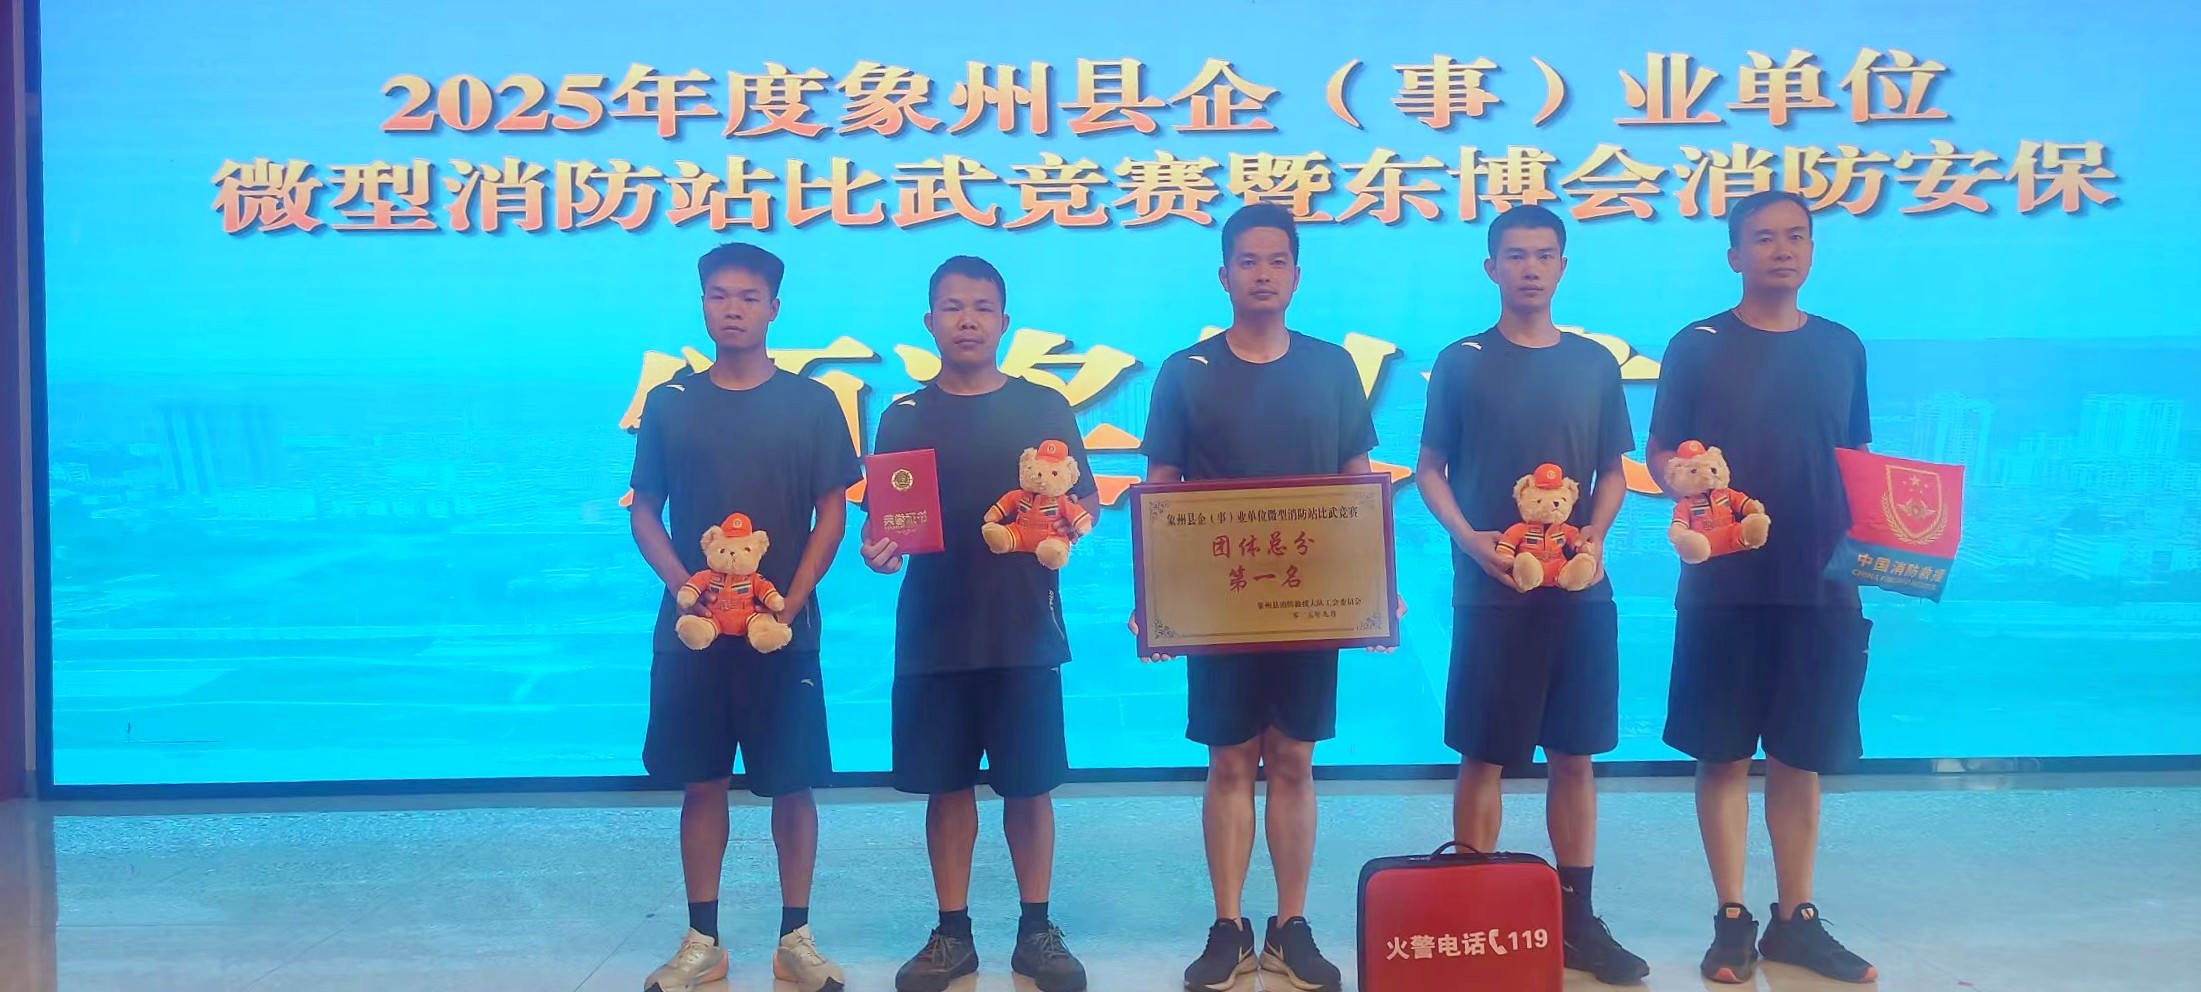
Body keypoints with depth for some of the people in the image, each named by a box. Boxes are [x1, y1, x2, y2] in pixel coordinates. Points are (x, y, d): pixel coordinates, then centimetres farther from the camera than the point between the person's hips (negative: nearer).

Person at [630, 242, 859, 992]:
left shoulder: (811, 403, 2)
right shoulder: (670, 403, 6)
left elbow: (832, 512, 1)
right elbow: (644, 511, 8)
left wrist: (790, 604, -10)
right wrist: (684, 585, -9)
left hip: (783, 628, -1)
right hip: (691, 626, 1)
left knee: (791, 783, 2)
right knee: (701, 782, 7)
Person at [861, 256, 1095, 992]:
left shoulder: (1044, 406, 4)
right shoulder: (904, 417, 7)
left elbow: (1086, 502, 5)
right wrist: (879, 546, -17)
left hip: (1025, 626, -1)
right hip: (933, 629, 1)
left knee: (1029, 784, 5)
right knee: (946, 785, 6)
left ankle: (1037, 930, 17)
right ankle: (952, 933, 18)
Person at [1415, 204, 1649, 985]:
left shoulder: (1596, 363, 8)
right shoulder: (1461, 362, 0)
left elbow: (1614, 472, 12)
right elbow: (1430, 471, 2)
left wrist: (1595, 534, -7)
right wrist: (1469, 538, -14)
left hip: (1580, 591, 3)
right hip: (1491, 591, -3)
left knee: (1575, 755, 8)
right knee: (1483, 758, 1)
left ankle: (1577, 918, 17)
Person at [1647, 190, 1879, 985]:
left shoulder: (1842, 347, 10)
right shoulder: (1697, 346, 0)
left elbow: (1858, 462, 16)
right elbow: (1659, 454, 1)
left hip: (1821, 583, 3)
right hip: (1722, 584, -3)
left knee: (1801, 756, 8)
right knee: (1723, 754, 2)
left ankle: (1796, 919, 19)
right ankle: (1732, 920, 12)